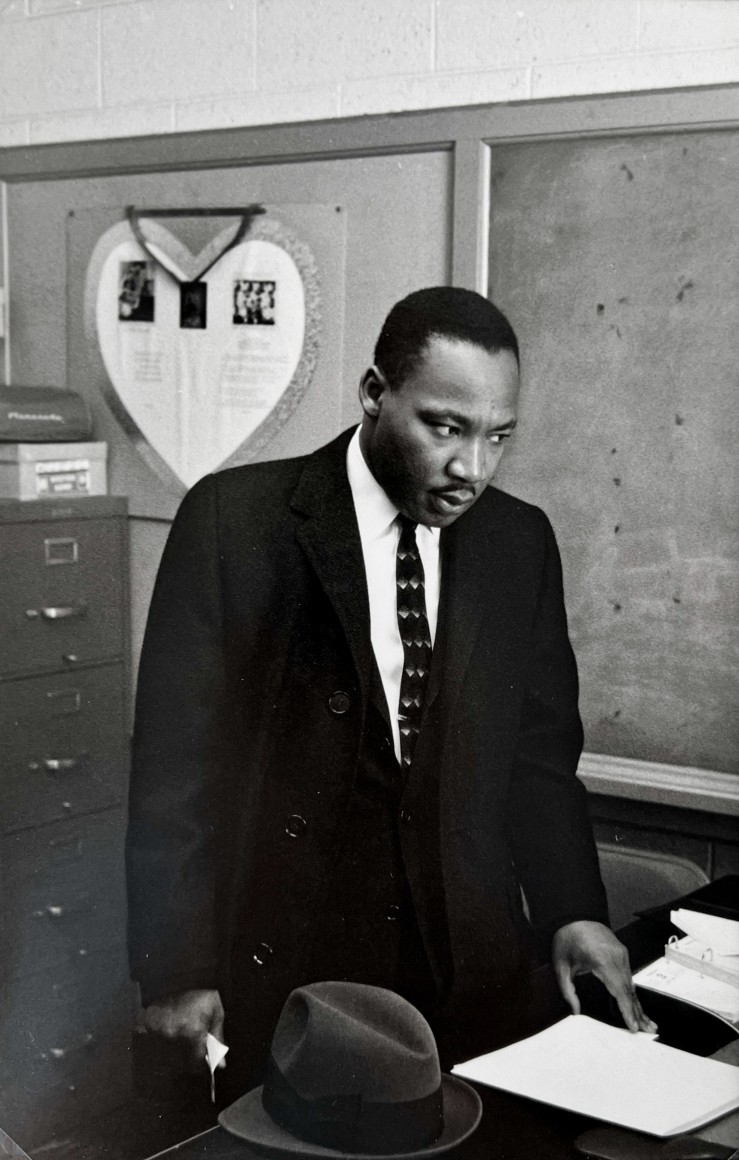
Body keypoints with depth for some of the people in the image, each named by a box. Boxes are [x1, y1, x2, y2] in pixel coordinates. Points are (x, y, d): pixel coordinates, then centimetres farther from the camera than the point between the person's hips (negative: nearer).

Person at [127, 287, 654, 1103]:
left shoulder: (520, 543, 4)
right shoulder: (234, 520, -8)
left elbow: (540, 750, 9)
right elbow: (175, 757, -7)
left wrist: (571, 911, -4)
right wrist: (177, 966, -8)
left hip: (472, 968, 3)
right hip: (280, 970, -3)